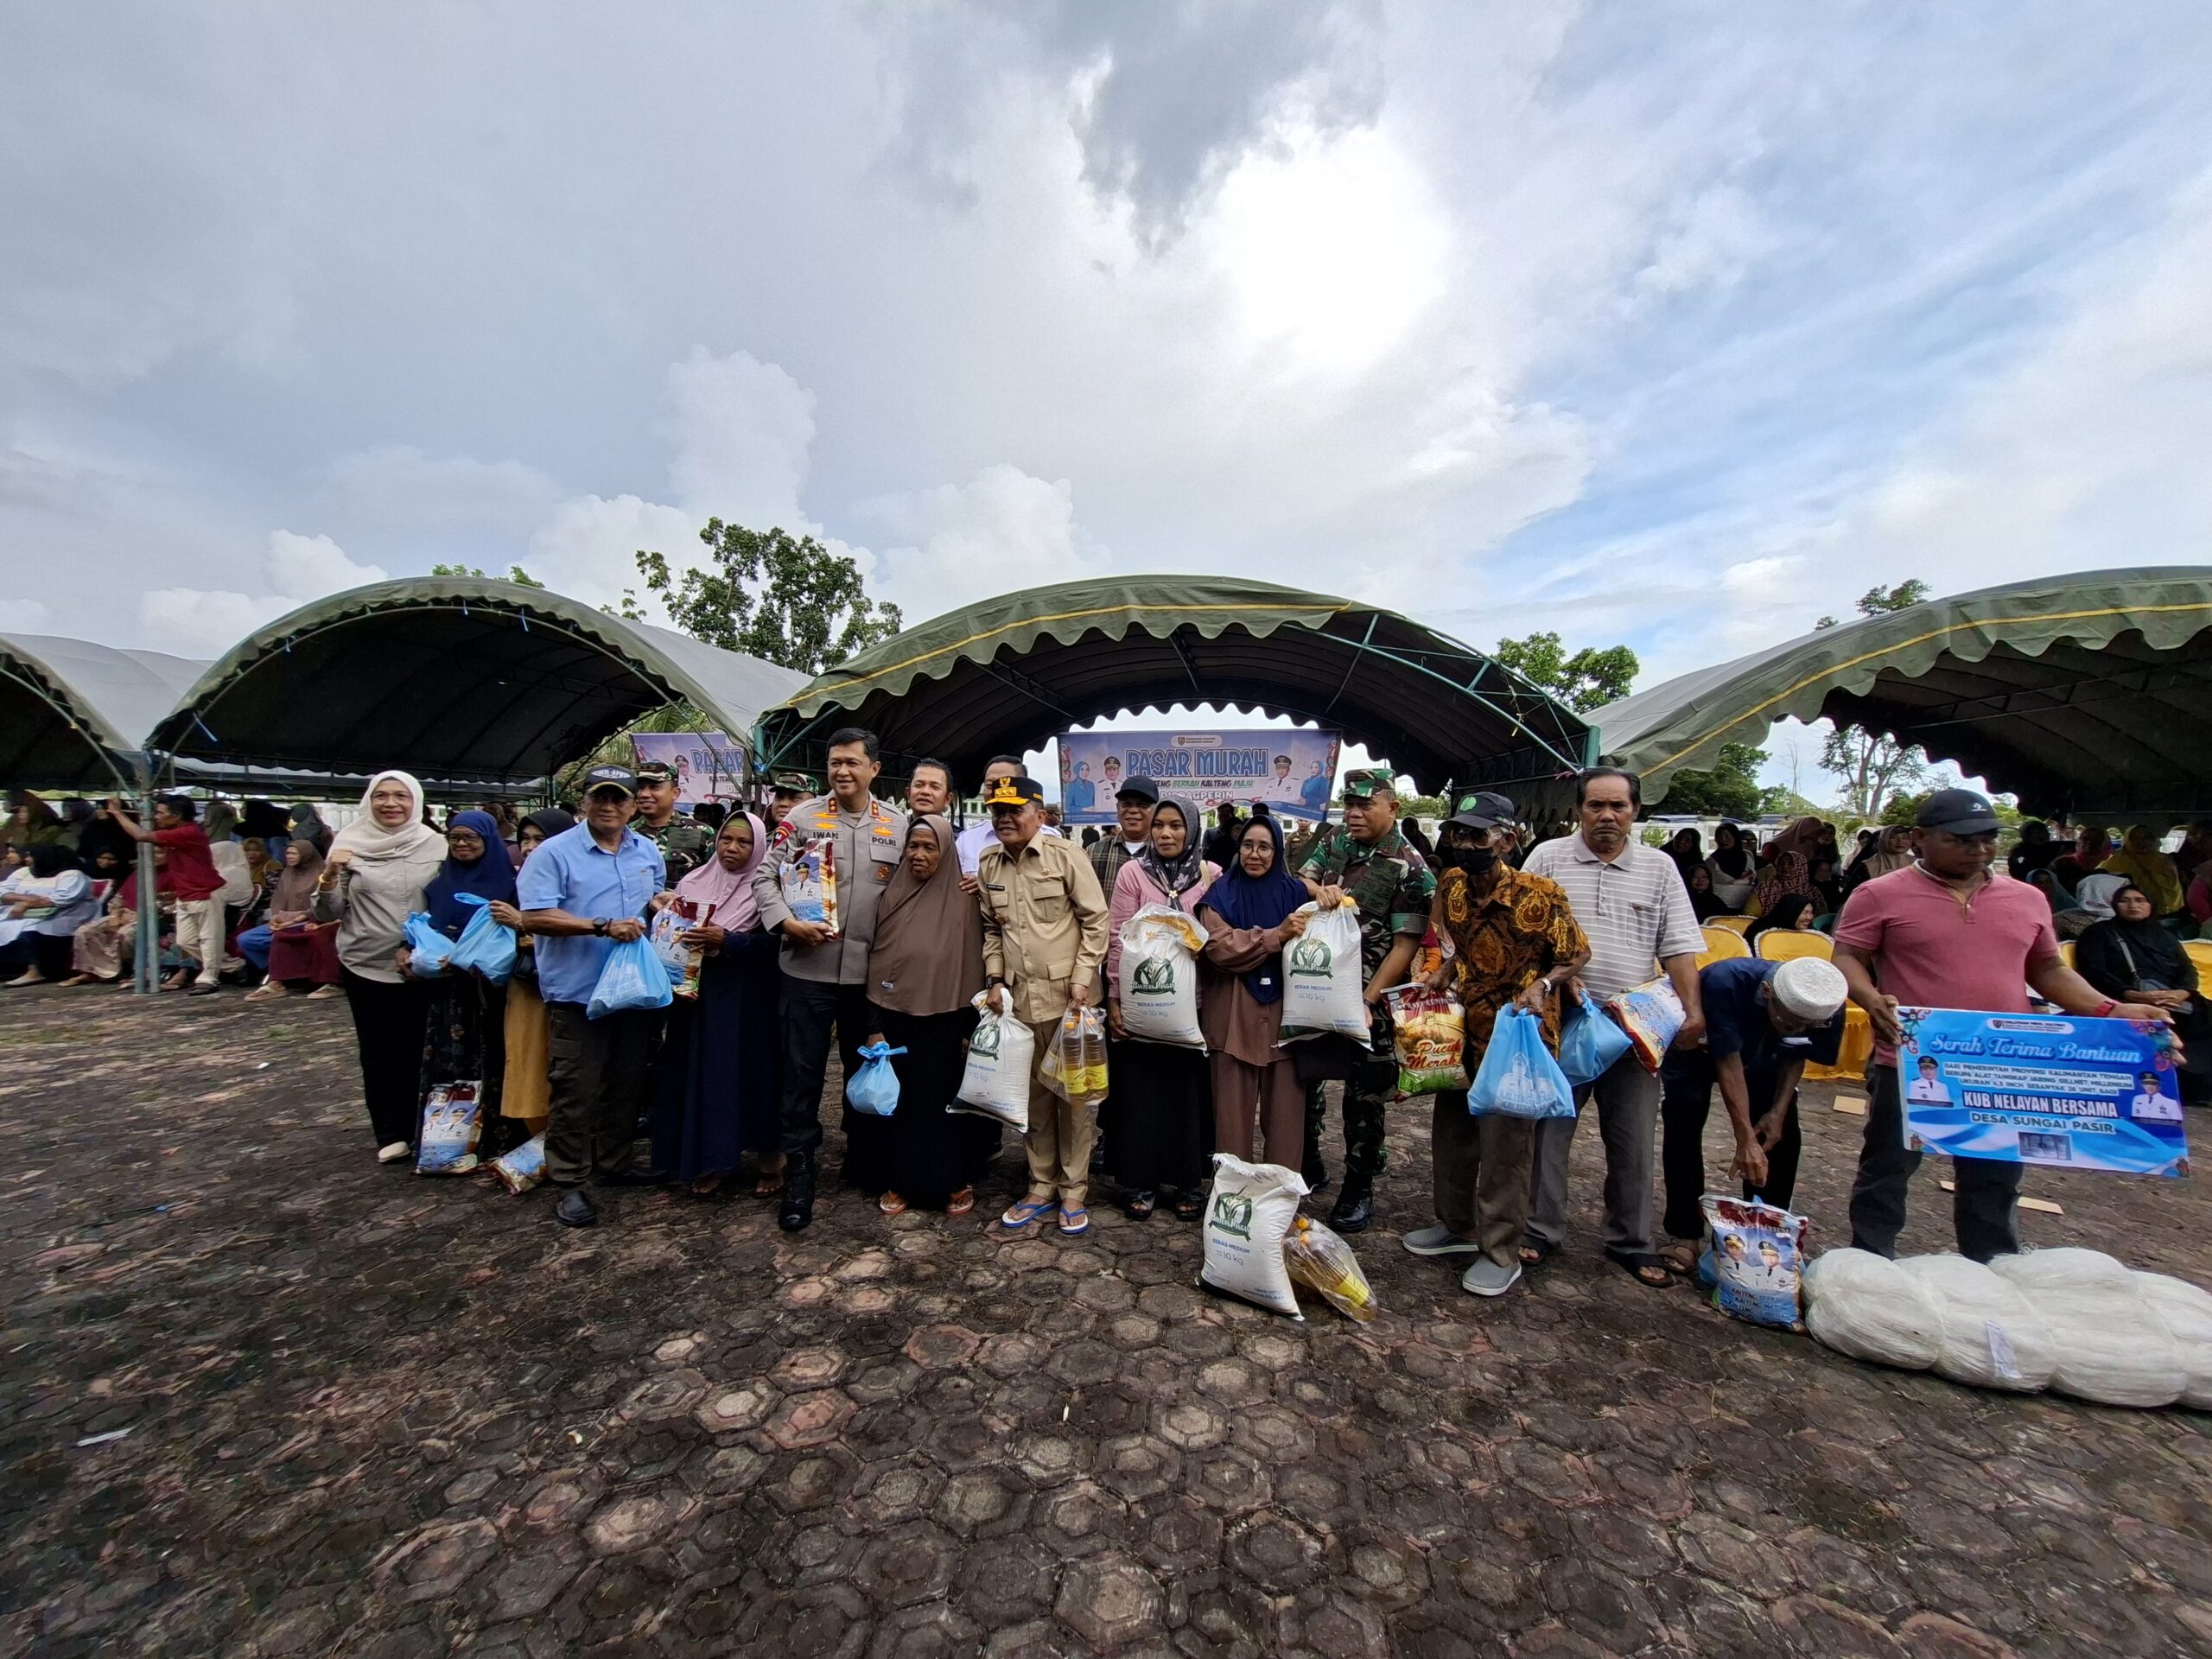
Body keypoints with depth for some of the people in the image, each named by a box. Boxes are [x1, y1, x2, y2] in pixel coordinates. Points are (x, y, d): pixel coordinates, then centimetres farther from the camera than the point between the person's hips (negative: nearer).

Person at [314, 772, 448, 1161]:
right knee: (378, 1052, 7)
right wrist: (329, 876, -17)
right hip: (365, 966, 0)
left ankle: (421, 1128, 21)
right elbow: (327, 914, -1)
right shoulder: (349, 844, -2)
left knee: (419, 1048, 7)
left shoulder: (435, 844, -2)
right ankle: (391, 1133, 19)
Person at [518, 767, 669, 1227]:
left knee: (628, 1085, 15)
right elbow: (535, 916, -15)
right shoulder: (554, 853, -6)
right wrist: (602, 926, -21)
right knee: (575, 1092, 0)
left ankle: (614, 1165, 31)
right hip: (577, 993, -5)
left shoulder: (648, 852, 11)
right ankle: (572, 1183, 14)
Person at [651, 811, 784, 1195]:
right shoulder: (695, 882, 8)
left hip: (747, 1000, -4)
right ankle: (712, 1159, 20)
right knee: (702, 1073, 6)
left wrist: (725, 940, -22)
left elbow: (774, 943, -13)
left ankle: (769, 1155, 16)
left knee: (750, 1071, 1)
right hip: (699, 994, 4)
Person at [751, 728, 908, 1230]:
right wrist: (788, 923, -16)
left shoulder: (898, 826, 3)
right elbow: (764, 876, -2)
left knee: (867, 1071, 16)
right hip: (808, 969, -1)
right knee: (803, 1075, 6)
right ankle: (798, 1177, 21)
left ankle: (866, 1164, 34)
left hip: (870, 974, 2)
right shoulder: (803, 817, -2)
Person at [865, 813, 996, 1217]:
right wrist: (874, 1025, 0)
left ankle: (955, 1181, 24)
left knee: (946, 1100, 7)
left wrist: (971, 1027, -5)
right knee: (903, 1100, 11)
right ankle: (902, 1180, 27)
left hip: (944, 1022, -2)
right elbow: (876, 959, 4)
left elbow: (973, 964, -3)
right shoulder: (893, 896, 2)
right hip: (897, 1018, 3)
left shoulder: (963, 900, -5)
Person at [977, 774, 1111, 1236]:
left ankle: (1073, 1191, 21)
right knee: (1032, 1095, 13)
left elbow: (1095, 921, -7)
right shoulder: (988, 865, 7)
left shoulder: (1065, 857, -8)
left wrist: (1082, 979, -11)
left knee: (1074, 1094, 5)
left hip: (1067, 995, -4)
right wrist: (994, 979, 7)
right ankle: (1042, 1185, 29)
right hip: (1017, 998, 5)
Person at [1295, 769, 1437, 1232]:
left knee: (1364, 1096, 7)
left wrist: (1368, 1001, -20)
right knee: (1300, 1079, 14)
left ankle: (1359, 1189, 26)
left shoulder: (1410, 868, -11)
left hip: (1367, 997, -5)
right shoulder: (1333, 841, 5)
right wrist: (1317, 891, -17)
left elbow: (1405, 945, -14)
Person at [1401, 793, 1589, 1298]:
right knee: (1449, 1131, 17)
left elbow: (1576, 955, -8)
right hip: (1464, 1031, 7)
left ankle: (1501, 1252, 20)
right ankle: (1458, 1225, 37)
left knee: (1504, 1144, 2)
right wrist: (1444, 972, 1)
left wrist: (1542, 985, -24)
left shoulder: (1540, 894, -19)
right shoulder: (1451, 885, -1)